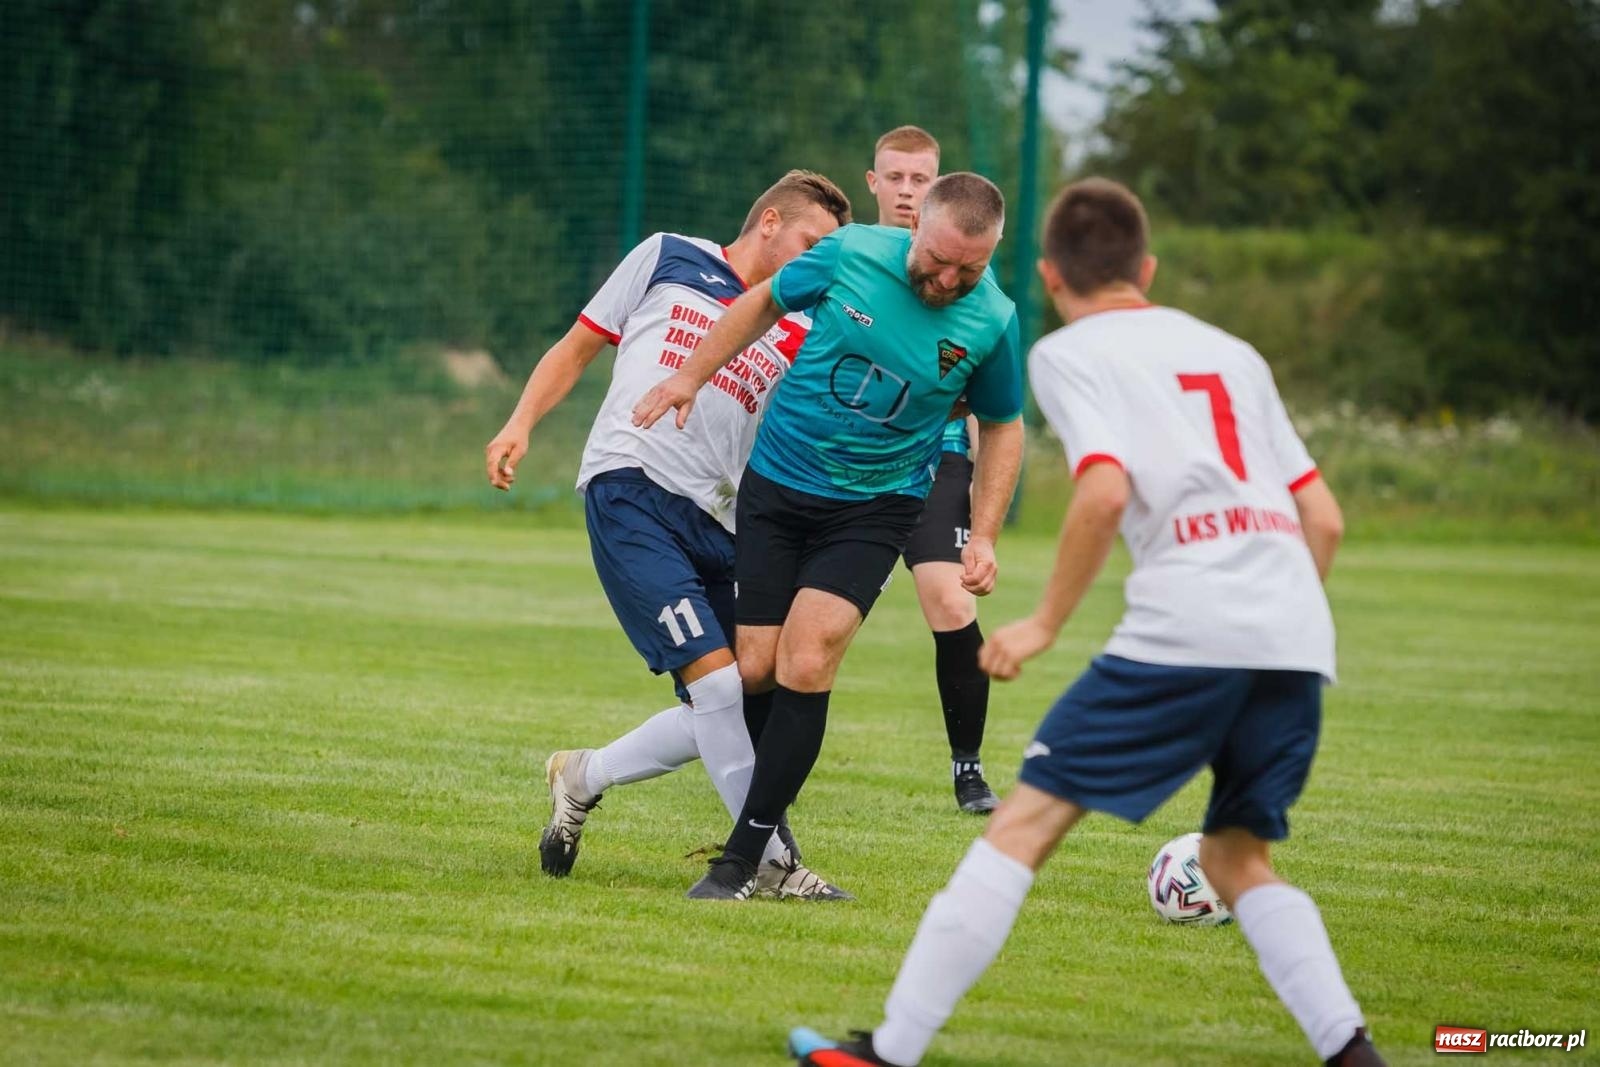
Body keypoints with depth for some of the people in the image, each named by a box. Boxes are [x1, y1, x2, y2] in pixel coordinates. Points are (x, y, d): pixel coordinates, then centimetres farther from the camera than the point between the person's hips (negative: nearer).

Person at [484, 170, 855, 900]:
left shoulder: (800, 333, 18)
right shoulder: (669, 259, 12)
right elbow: (577, 347, 16)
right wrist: (522, 422, 2)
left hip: (714, 524, 5)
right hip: (630, 488, -5)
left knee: (716, 715, 1)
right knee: (715, 676, -17)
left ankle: (583, 778, 26)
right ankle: (775, 861, -13)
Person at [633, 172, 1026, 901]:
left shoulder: (991, 322, -11)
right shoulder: (852, 254, -11)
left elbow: (1001, 426, 6)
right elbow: (767, 302, 9)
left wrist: (983, 536, -1)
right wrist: (691, 375, 6)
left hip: (874, 509, -1)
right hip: (777, 487, 1)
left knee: (805, 667, -16)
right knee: (753, 671, -4)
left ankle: (740, 862, -9)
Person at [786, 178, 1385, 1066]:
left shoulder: (1070, 353, 8)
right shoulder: (1231, 353, 25)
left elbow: (1105, 492, -11)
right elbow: (1324, 520, 21)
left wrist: (1046, 623, -2)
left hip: (1185, 627, -6)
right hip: (1299, 638, 6)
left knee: (1024, 824, -2)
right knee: (1237, 859, 19)